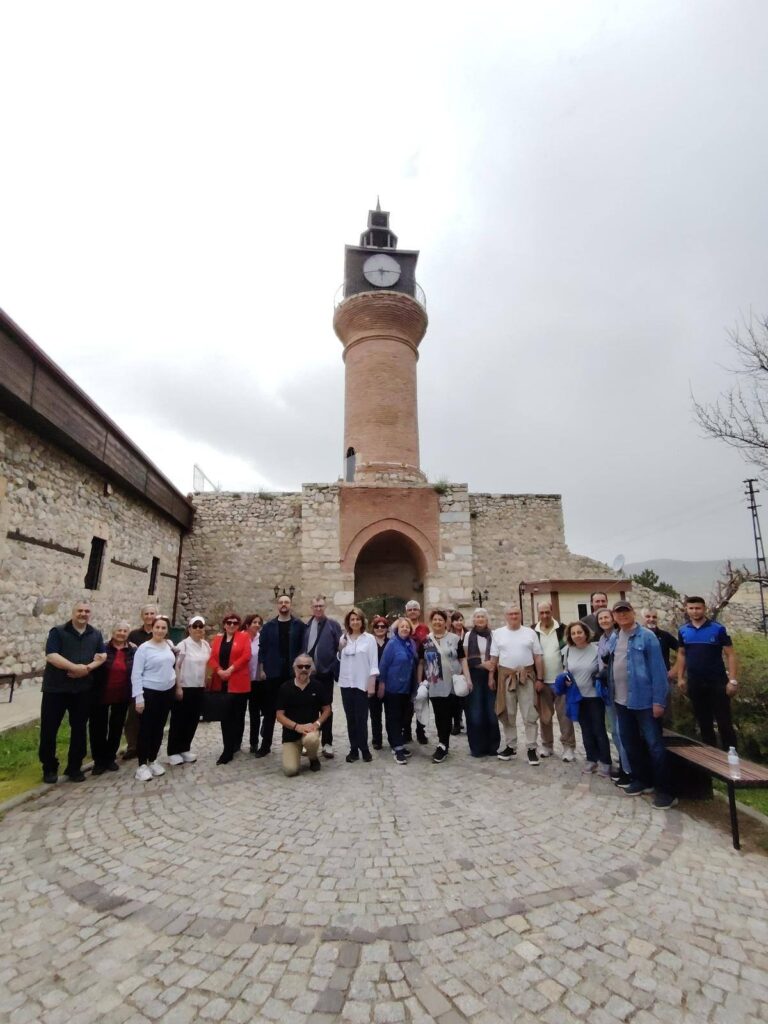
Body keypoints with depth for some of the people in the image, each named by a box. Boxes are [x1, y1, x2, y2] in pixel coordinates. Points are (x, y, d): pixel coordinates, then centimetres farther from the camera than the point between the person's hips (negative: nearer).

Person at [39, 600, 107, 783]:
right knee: (49, 728, 4)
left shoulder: (96, 635, 7)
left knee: (79, 728, 9)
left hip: (82, 689, 3)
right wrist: (75, 667, -23)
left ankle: (75, 767, 21)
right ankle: (49, 768, 22)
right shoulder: (58, 632, -5)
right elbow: (51, 656, -16)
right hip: (55, 688, -3)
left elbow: (103, 655, 2)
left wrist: (88, 668, -16)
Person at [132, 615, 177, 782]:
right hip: (149, 693, -5)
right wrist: (138, 697, -17)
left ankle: (153, 760, 26)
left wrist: (175, 684, 13)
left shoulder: (169, 645, 3)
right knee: (146, 729, 2)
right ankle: (142, 765, 12)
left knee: (159, 728, 13)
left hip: (167, 692, 5)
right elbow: (136, 674, -13)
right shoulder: (144, 648, -13)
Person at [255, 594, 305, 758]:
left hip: (293, 673, -1)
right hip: (272, 673, 1)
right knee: (269, 709, 7)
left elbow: (303, 647, 1)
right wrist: (261, 669, -2)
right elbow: (262, 649, 4)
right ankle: (266, 744, 16)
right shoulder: (268, 626, 4)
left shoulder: (299, 625, 1)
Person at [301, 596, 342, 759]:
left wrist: (336, 669, -10)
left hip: (325, 673, -3)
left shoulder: (333, 625, -3)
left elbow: (340, 647, -5)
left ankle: (327, 743, 17)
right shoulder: (306, 626, 6)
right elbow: (302, 647, 6)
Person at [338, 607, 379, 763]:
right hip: (346, 683, 3)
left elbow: (373, 662, -5)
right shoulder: (343, 638, 6)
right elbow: (340, 659, 11)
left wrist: (372, 683, -10)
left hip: (362, 684, -3)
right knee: (350, 718, 9)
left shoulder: (369, 639, -3)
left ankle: (364, 749, 12)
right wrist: (340, 649, -7)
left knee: (361, 718, -1)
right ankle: (354, 750, 17)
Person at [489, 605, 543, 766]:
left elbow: (538, 657, 3)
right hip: (506, 677, 1)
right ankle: (511, 747, 23)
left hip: (526, 676, -1)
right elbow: (494, 658, 4)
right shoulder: (498, 633, 2)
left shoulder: (530, 632, 1)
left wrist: (540, 678, -1)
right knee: (508, 715, 11)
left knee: (530, 715, 2)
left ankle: (531, 749, 13)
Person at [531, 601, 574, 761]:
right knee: (544, 716, 11)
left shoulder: (563, 629, -3)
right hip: (542, 681, 2)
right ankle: (547, 745, 24)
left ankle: (568, 747, 14)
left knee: (564, 715, 4)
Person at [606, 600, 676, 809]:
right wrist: (611, 693, 11)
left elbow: (657, 669, -14)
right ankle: (641, 780, 32)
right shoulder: (613, 639, 8)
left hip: (644, 699, -7)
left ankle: (665, 790, 11)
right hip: (621, 700, 7)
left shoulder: (646, 636, -11)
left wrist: (659, 700, -17)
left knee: (654, 744, 0)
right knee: (629, 742, 16)